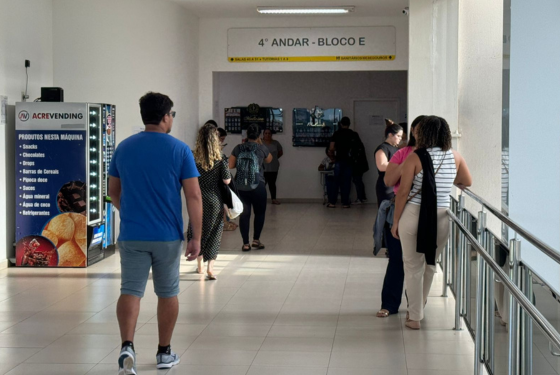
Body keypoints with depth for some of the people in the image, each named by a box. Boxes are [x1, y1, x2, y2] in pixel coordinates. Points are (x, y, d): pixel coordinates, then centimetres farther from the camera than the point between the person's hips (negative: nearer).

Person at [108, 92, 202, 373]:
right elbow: (194, 196, -10)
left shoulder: (124, 148, 4)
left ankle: (127, 346, -20)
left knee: (130, 291, 1)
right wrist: (196, 238, -5)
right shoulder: (180, 150, -6)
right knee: (168, 293, 13)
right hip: (168, 236, -1)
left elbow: (114, 192, 12)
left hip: (132, 235, 2)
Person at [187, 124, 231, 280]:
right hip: (215, 201, -1)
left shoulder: (193, 158, -8)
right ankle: (210, 268, -2)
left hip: (198, 201, 1)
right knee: (213, 233, 7)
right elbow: (227, 181, -11)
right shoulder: (220, 159, -11)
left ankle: (200, 266, 24)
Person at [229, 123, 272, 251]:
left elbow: (230, 165, 2)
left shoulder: (238, 148, 1)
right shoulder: (261, 148, -4)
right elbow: (269, 160, 15)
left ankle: (245, 243, 7)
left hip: (241, 187, 2)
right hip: (257, 186, -2)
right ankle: (256, 239, 11)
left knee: (244, 213, 8)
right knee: (260, 212, 14)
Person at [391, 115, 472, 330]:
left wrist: (396, 221, 1)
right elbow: (467, 183, 17)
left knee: (413, 266, 9)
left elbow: (403, 191, -8)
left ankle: (415, 317, 13)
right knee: (430, 264, 21)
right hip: (441, 217, 3)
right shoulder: (455, 157, 3)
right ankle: (418, 308, 35)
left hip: (413, 215, -3)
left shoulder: (415, 158, -7)